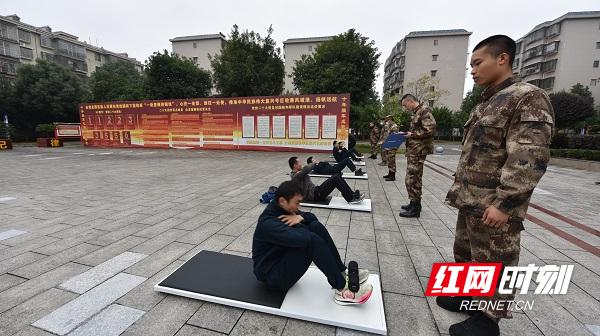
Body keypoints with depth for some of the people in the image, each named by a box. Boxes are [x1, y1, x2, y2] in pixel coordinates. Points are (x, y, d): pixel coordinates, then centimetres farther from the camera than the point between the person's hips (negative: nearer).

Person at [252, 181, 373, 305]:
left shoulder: (283, 210, -2)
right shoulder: (268, 223, -29)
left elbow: (312, 216, 7)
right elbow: (301, 238, -41)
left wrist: (300, 217, -16)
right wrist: (299, 224, -18)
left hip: (285, 257, 9)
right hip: (272, 274, -9)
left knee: (316, 226, -10)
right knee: (312, 241, -30)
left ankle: (342, 273, -3)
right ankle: (342, 290, -14)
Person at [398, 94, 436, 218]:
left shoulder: (424, 110, -11)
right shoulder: (416, 112, 17)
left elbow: (430, 129, -21)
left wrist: (412, 134, -15)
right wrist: (409, 134, 9)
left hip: (418, 151, -10)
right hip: (414, 150, 10)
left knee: (411, 178, -8)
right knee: (415, 178, 15)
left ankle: (415, 208, 0)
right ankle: (415, 203, 25)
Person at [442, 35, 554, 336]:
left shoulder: (528, 99, -11)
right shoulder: (485, 104, 15)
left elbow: (528, 159, -20)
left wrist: (504, 203, -23)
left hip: (493, 205, -9)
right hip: (470, 200, 9)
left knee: (493, 261, 6)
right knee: (464, 252, 20)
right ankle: (467, 294, 38)